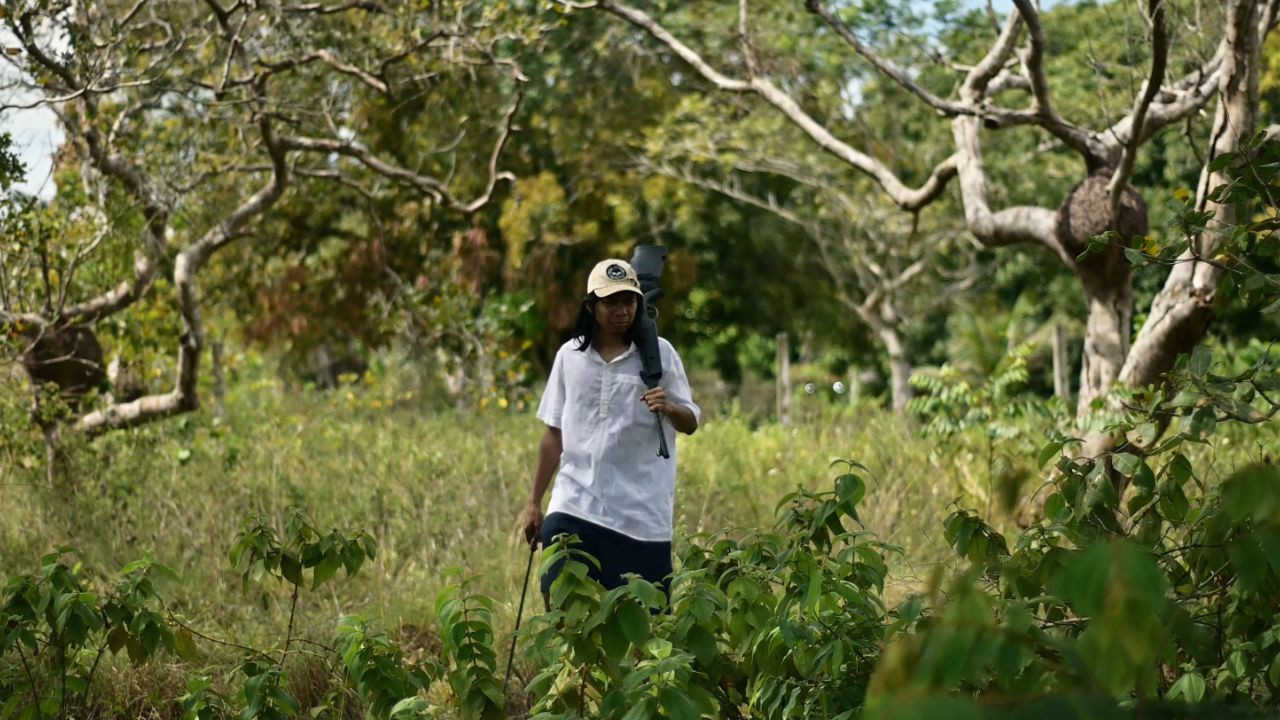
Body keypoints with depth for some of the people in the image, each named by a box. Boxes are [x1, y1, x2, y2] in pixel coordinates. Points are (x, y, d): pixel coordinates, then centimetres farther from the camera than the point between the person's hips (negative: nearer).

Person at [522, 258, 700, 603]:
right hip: (574, 506, 2)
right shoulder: (570, 355, 9)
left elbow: (691, 423, 0)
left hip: (642, 514, -2)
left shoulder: (659, 353, 1)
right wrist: (534, 501, 14)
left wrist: (668, 409, -23)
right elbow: (555, 434, 15)